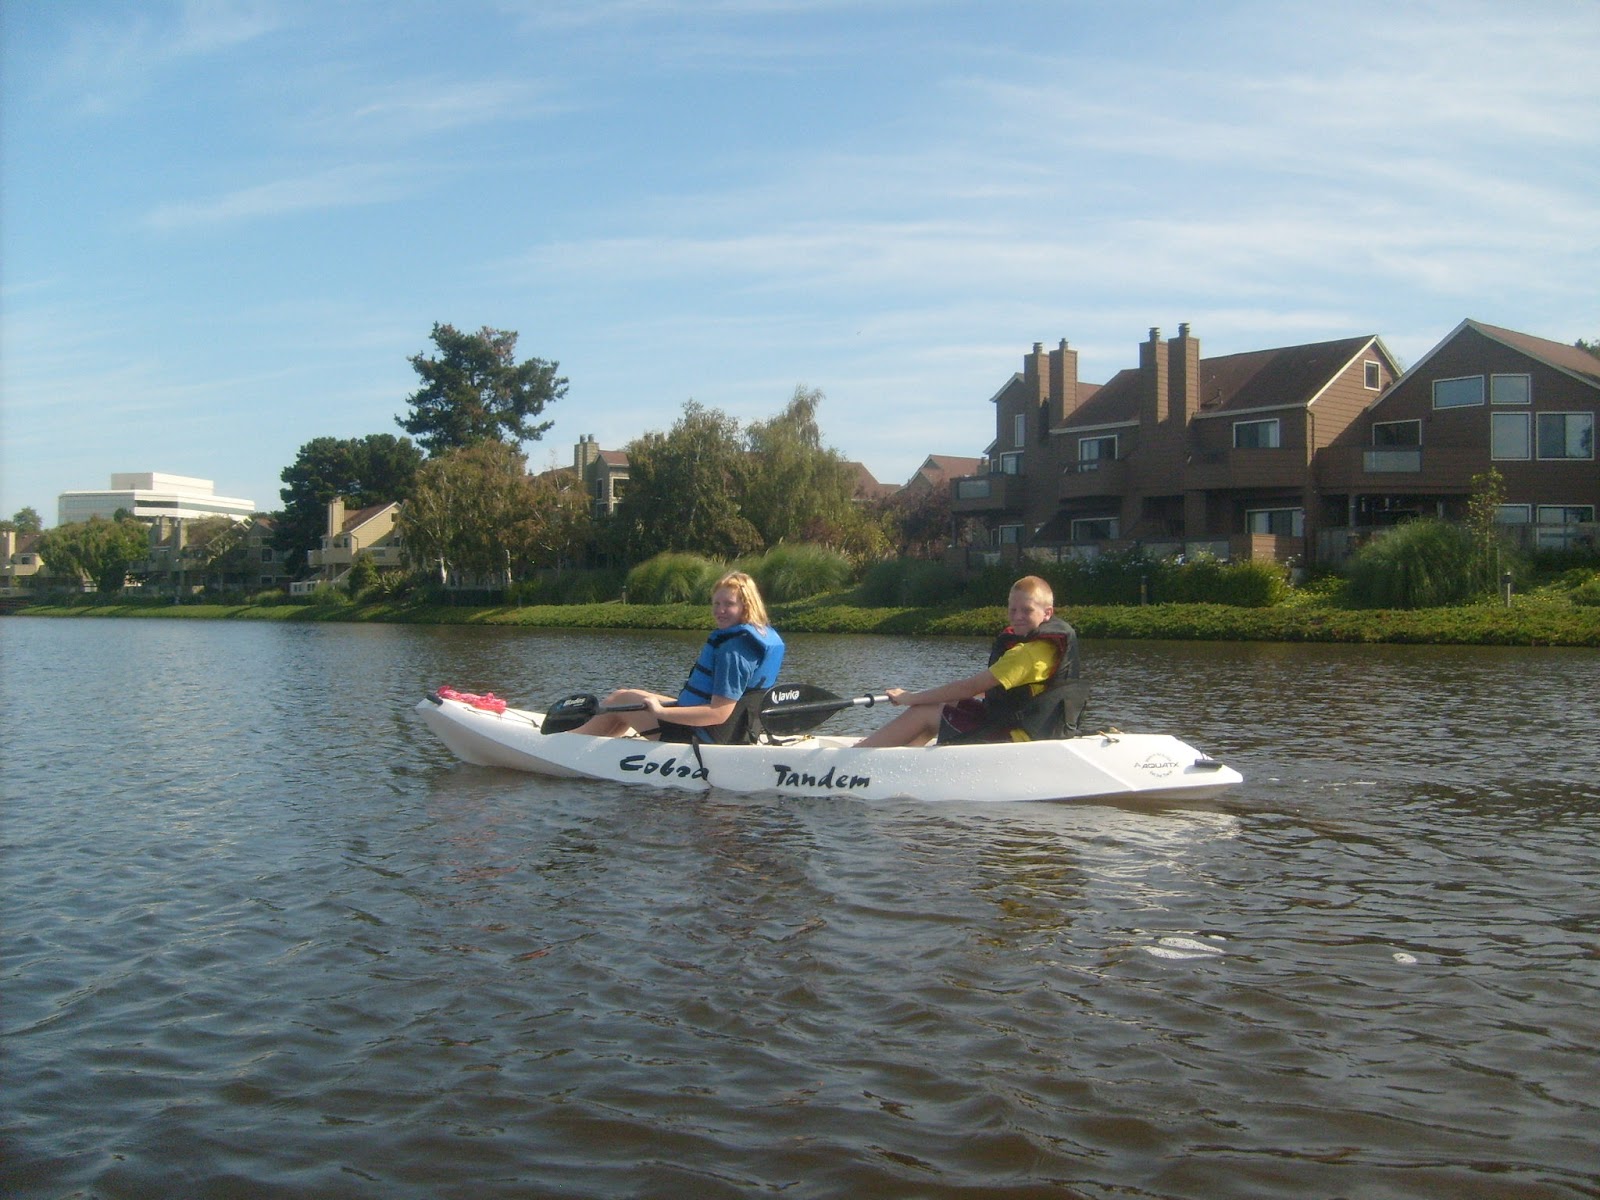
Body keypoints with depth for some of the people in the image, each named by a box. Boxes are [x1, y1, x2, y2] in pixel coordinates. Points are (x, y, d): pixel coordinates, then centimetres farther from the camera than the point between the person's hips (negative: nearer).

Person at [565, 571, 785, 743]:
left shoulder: (733, 650, -25)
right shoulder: (766, 636, 4)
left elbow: (719, 713, -29)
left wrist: (662, 712, -27)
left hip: (706, 737, -10)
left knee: (620, 699, 7)